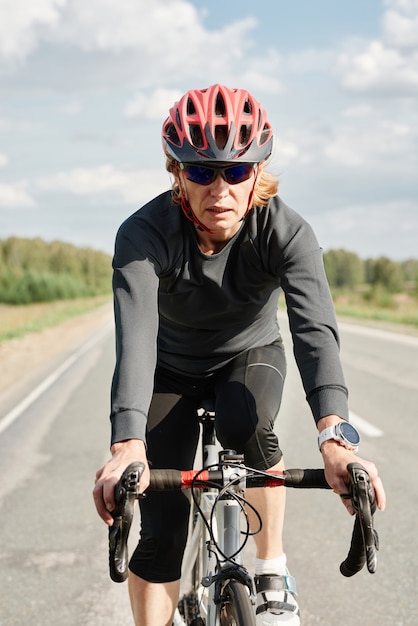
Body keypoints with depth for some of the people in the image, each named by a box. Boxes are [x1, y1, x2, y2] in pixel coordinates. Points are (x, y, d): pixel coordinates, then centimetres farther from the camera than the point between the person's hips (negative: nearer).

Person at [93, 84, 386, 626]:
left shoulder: (286, 232, -28)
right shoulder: (143, 235, -30)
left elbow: (316, 328, -42)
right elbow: (135, 338, -43)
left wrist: (336, 437, -59)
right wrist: (127, 447, -60)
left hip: (251, 355, 0)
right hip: (173, 368, 0)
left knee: (246, 425, -34)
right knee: (161, 531, -11)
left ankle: (273, 570, -11)